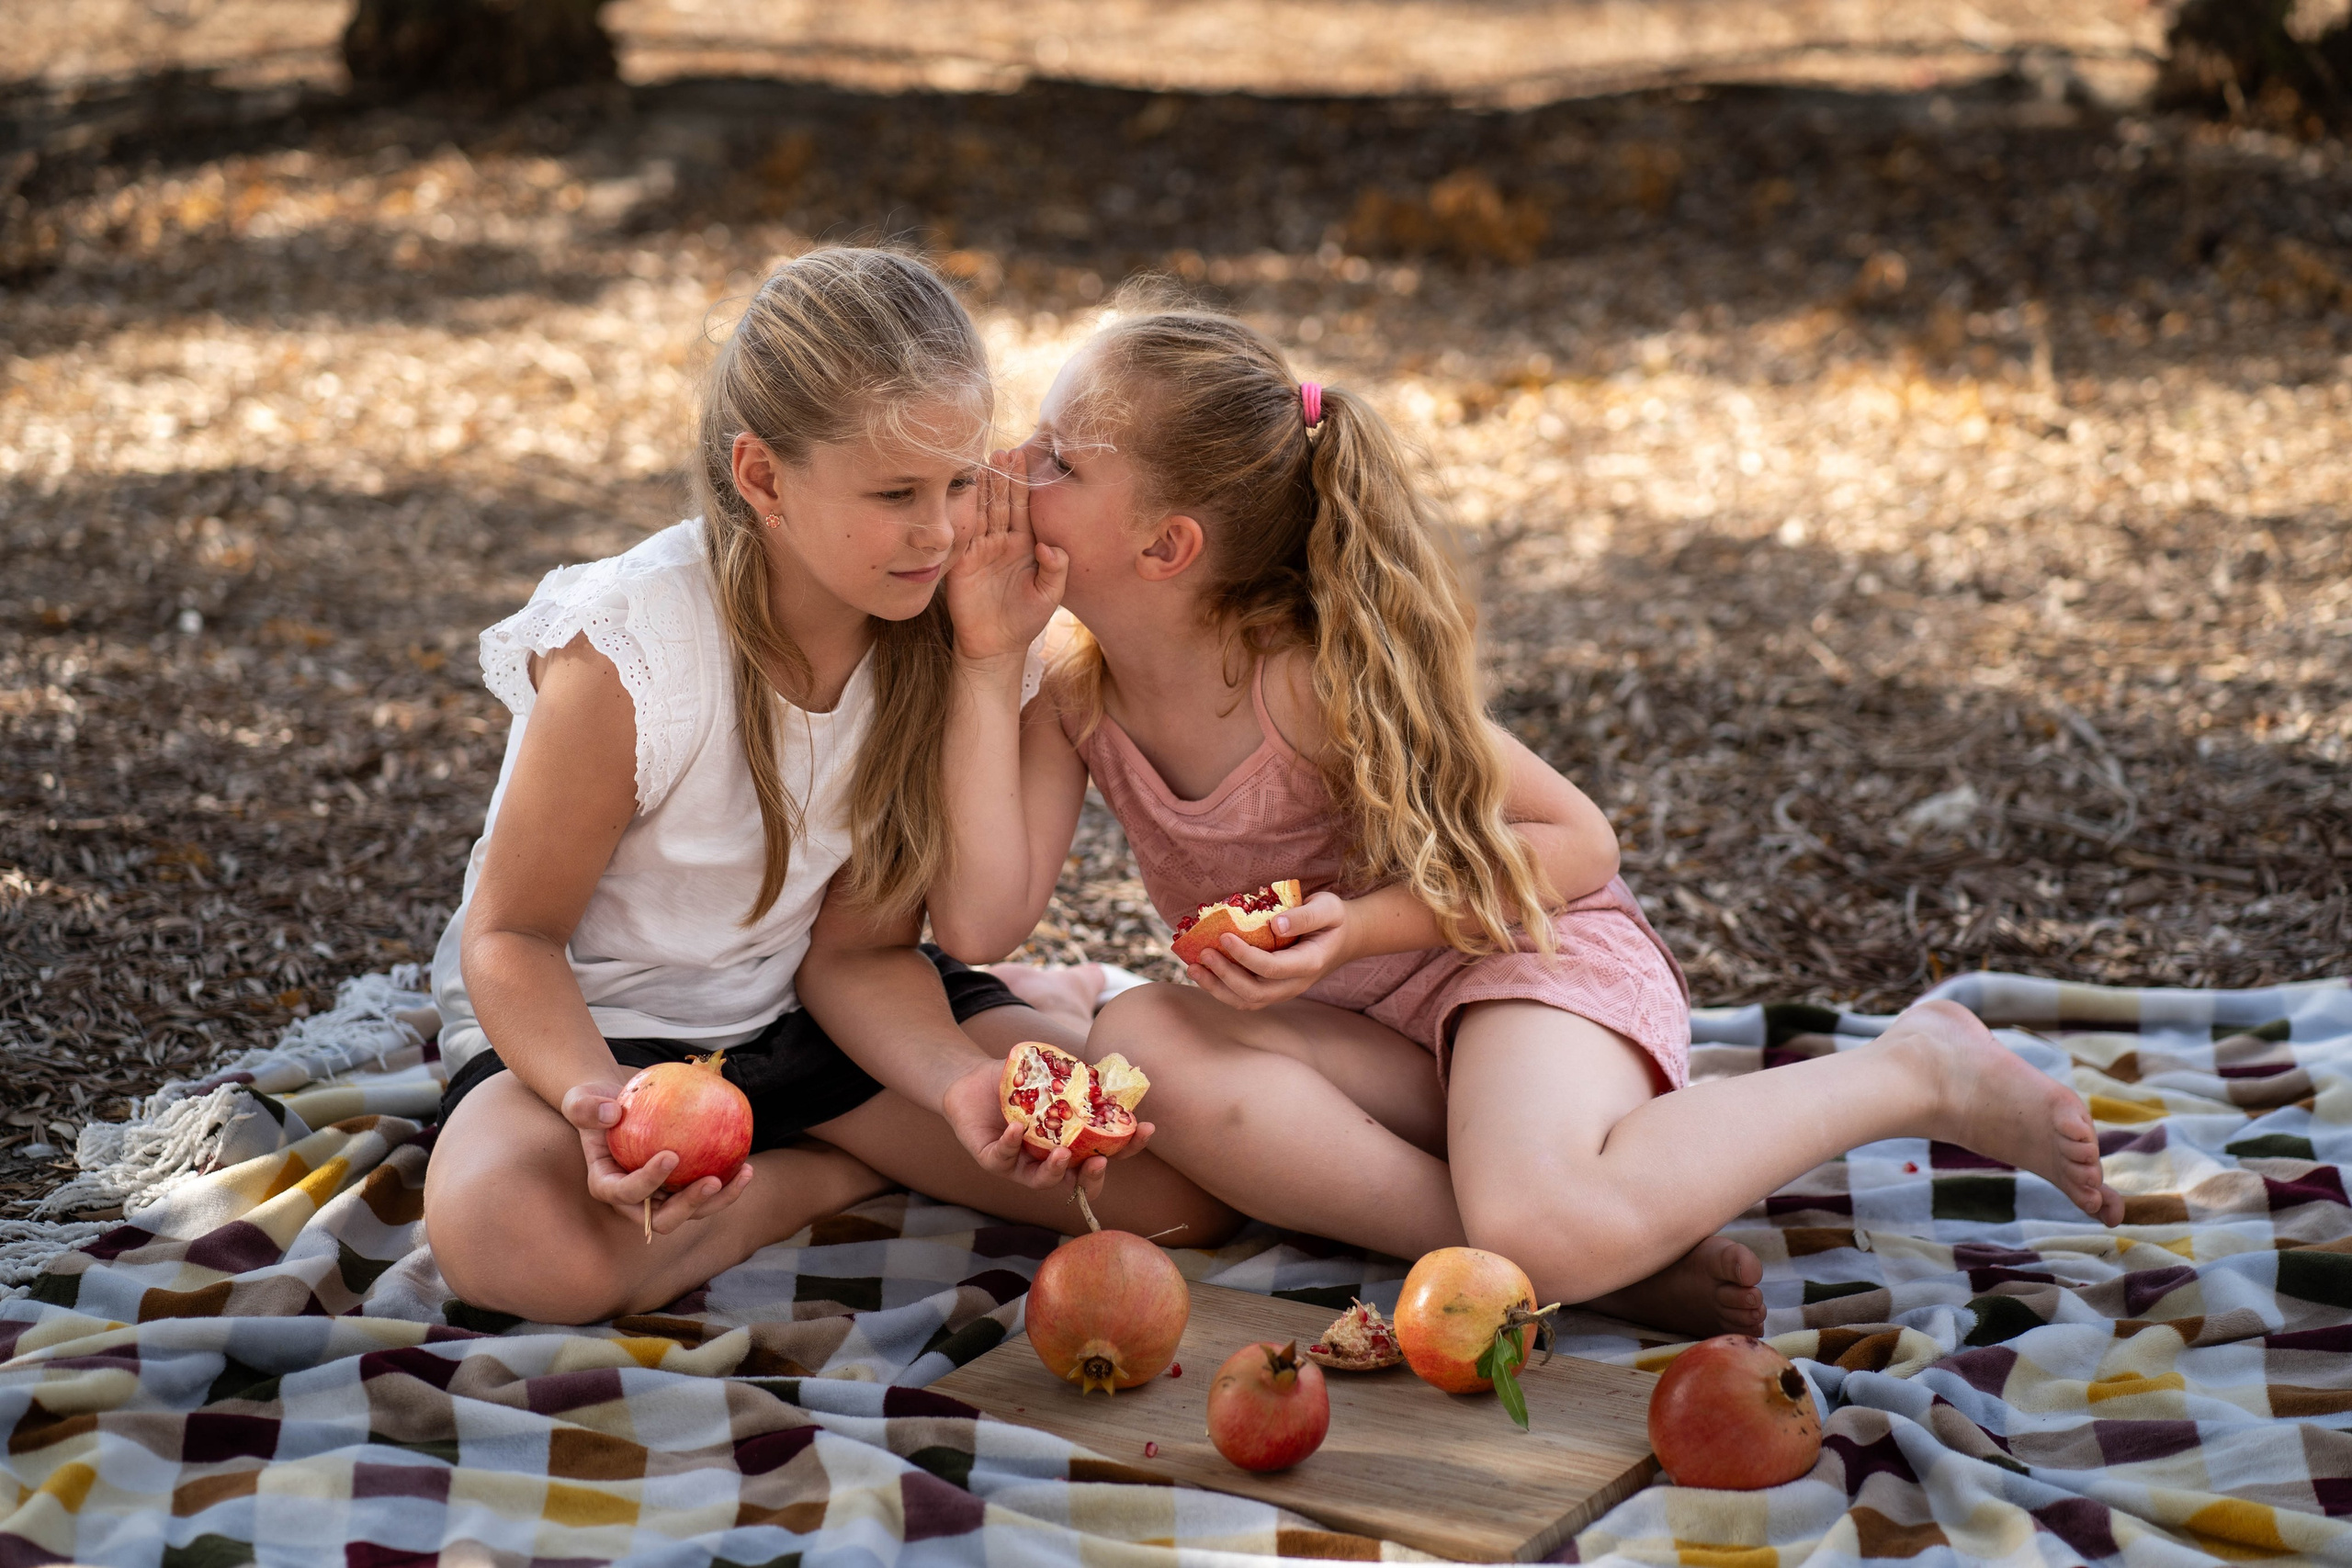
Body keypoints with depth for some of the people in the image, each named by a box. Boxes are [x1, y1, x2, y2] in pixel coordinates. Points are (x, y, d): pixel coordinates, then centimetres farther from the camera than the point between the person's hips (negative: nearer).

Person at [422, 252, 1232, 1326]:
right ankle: (836, 1173, -10)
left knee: (1172, 1183, -14)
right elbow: (512, 934, -17)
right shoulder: (627, 651, -26)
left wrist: (964, 1082, -28)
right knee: (514, 1241, -39)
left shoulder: (937, 632, -13)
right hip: (597, 1022, -2)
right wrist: (599, 1101, -38)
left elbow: (856, 949, -7)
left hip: (810, 1005, 3)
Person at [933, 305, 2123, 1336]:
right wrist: (988, 661, -23)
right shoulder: (1080, 697, -8)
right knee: (1139, 1047, -28)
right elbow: (978, 924, -20)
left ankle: (1914, 1073, -9)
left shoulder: (1317, 679, -24)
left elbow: (1578, 843, -14)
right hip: (1354, 1027, 6)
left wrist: (1363, 924, -28)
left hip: (1525, 949, -5)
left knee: (1552, 1229, -38)